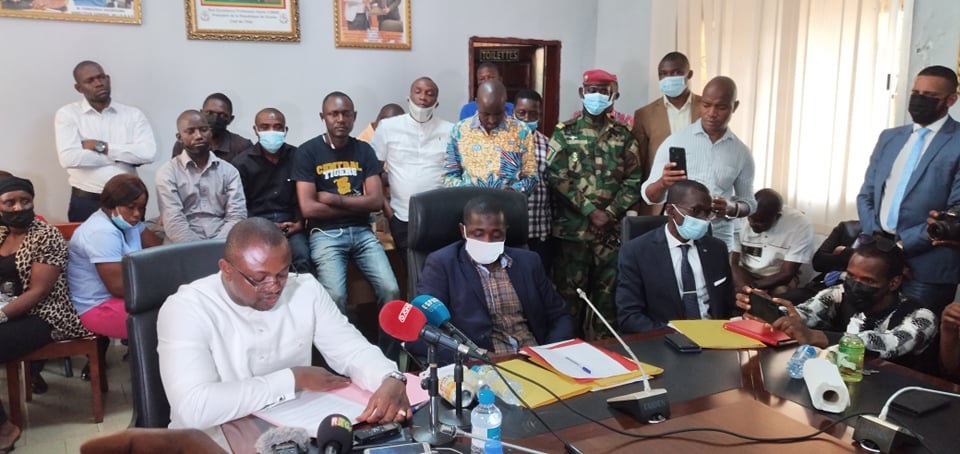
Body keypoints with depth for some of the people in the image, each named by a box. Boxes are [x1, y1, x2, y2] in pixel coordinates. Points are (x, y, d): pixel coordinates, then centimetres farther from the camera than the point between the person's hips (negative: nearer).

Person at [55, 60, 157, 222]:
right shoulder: (67, 114, 1)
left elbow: (148, 153, -11)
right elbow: (68, 158, -14)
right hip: (86, 202, -1)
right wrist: (124, 156, -9)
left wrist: (102, 147, -12)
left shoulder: (133, 114, 4)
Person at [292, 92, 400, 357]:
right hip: (325, 234, -3)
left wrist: (334, 199, -7)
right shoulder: (307, 152, 0)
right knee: (335, 296, -27)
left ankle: (390, 360, 1)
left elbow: (376, 201, 1)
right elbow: (308, 208, -9)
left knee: (391, 290, -17)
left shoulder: (364, 150, 11)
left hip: (362, 231, 3)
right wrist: (356, 205, -4)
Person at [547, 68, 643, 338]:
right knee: (570, 291, 3)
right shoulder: (564, 132, 2)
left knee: (607, 293, 9)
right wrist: (591, 211, -13)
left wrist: (610, 214, -10)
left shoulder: (624, 136, 9)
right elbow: (556, 176, -7)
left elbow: (634, 180, 4)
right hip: (572, 228, -2)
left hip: (612, 229, 2)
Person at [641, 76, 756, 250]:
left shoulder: (742, 153, 3)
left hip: (719, 242, 2)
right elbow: (649, 196, -4)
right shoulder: (675, 141, -4)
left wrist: (732, 208, -12)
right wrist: (663, 183, -26)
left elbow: (748, 202, 11)